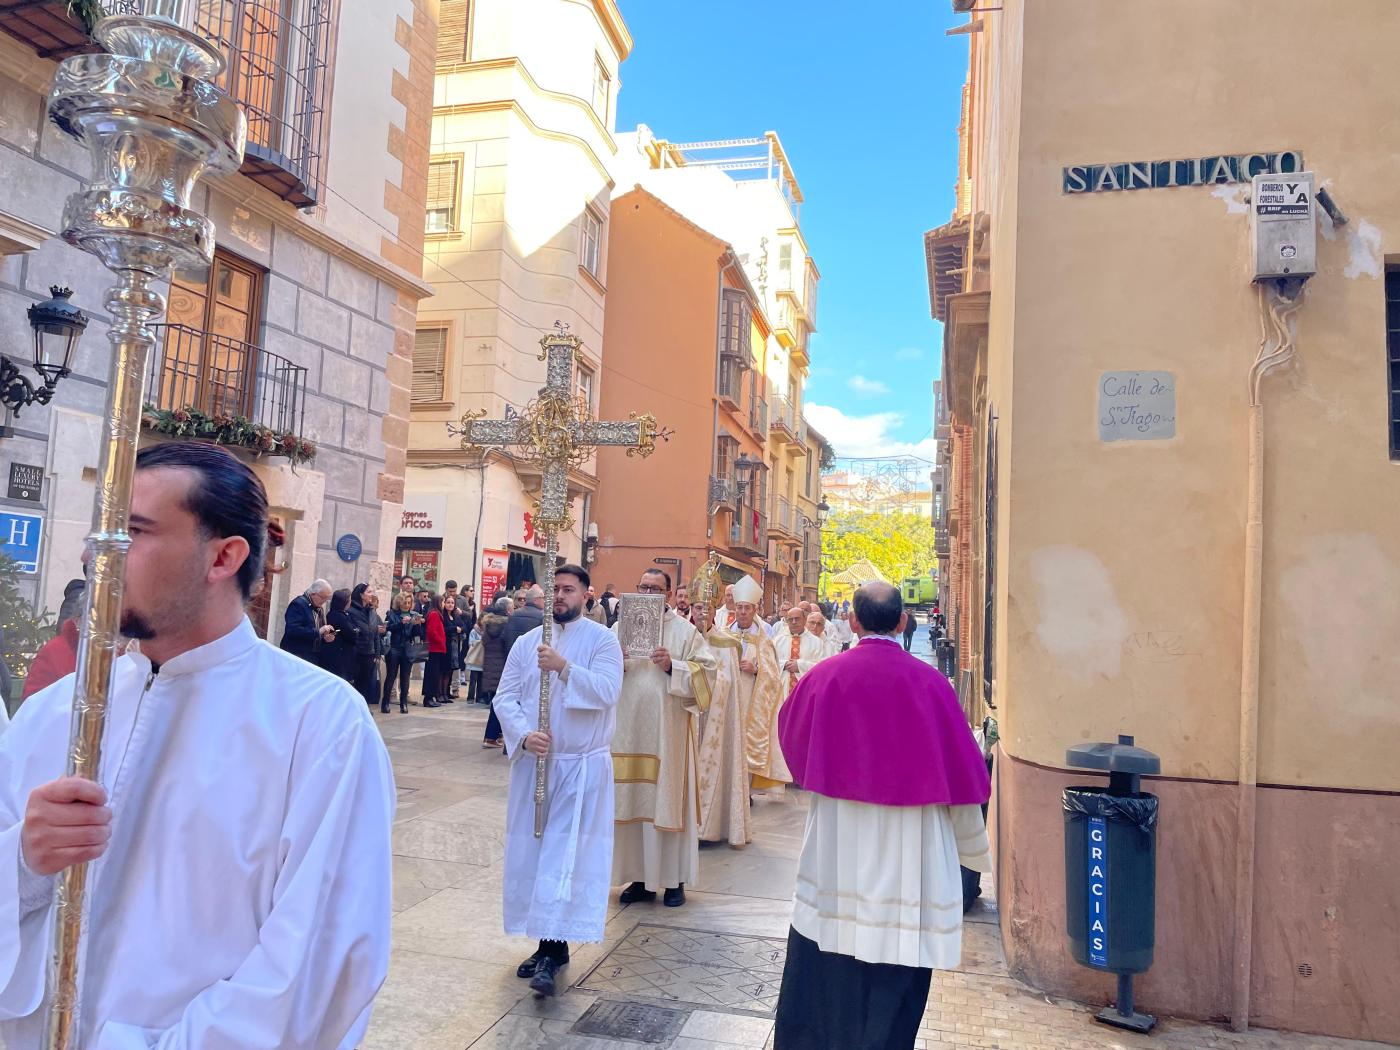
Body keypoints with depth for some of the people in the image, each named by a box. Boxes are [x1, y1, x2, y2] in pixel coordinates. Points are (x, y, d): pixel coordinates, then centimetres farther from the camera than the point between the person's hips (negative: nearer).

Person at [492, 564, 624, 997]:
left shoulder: (602, 639, -4)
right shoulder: (527, 642, 7)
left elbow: (607, 691, -17)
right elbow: (505, 697, 2)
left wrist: (564, 668, -27)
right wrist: (523, 734, -16)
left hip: (582, 766, -4)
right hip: (533, 762, 5)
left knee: (565, 855, -7)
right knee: (533, 851, 9)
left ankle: (552, 952, -4)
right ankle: (550, 942, 22)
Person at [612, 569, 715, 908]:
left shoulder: (685, 630, 1)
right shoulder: (621, 626, 10)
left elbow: (705, 671, -3)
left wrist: (673, 667, -17)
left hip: (668, 729, -3)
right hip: (628, 727, 3)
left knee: (668, 798, 1)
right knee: (631, 799, 7)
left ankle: (674, 879, 13)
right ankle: (640, 877, 19)